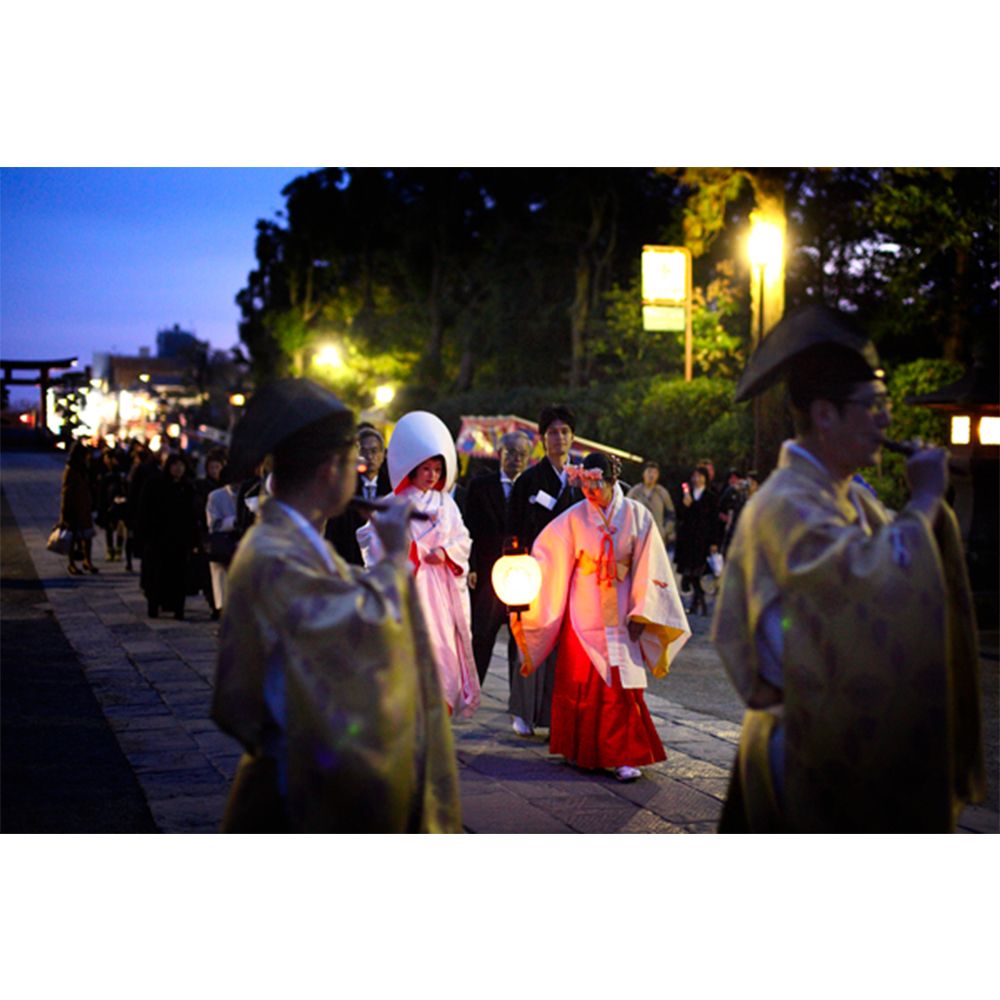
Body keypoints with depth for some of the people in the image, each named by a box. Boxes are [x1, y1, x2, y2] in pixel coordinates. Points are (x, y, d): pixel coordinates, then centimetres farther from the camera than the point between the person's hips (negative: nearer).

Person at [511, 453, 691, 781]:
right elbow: (546, 558, -5)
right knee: (579, 681, 5)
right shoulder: (575, 517, -4)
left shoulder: (637, 516, -3)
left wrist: (641, 613, -3)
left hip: (619, 612, 0)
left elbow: (648, 569, -1)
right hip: (583, 611, 1)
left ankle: (624, 756, -1)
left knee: (621, 684, -5)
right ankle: (580, 751, 19)